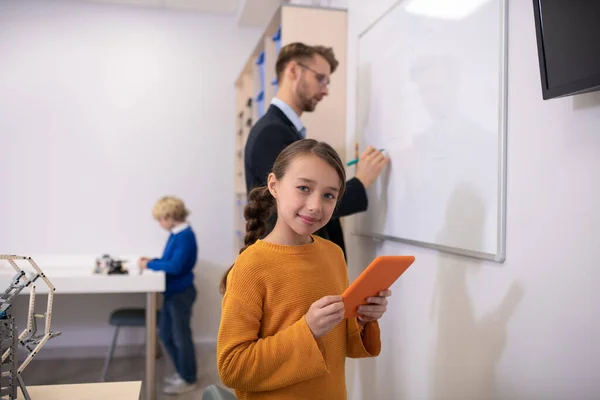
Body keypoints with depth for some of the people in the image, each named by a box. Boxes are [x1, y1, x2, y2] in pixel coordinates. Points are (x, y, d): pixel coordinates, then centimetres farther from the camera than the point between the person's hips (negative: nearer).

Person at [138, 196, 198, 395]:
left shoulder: (185, 236, -22)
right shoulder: (176, 234, 7)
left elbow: (175, 266, -28)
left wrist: (150, 265, -17)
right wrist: (153, 261, 2)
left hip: (181, 293, -9)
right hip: (172, 292, 9)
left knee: (181, 337, 5)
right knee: (166, 334, 18)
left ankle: (188, 380, 22)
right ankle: (182, 372, 34)